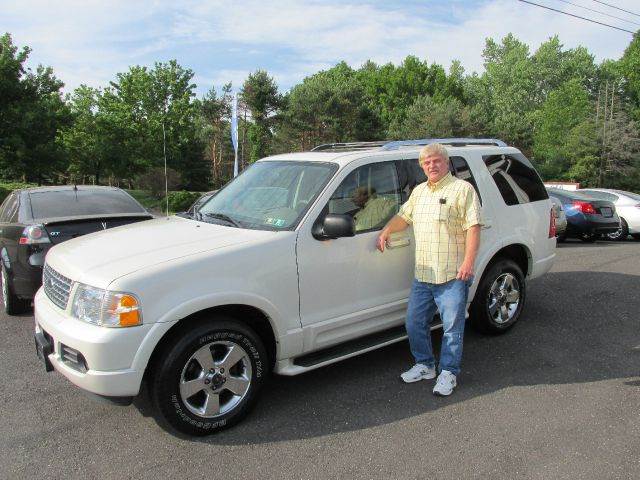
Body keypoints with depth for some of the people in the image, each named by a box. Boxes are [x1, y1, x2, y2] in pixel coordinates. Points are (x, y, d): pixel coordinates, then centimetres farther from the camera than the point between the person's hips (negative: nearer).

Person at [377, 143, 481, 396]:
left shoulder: (462, 189, -4)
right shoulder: (419, 191, 17)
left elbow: (473, 227, -11)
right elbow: (403, 216, 27)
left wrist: (468, 262, -20)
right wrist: (386, 231, 9)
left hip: (453, 275, -6)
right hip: (422, 275, 7)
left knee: (452, 327, 2)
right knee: (414, 323, 11)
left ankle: (448, 373, 17)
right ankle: (424, 365, 29)